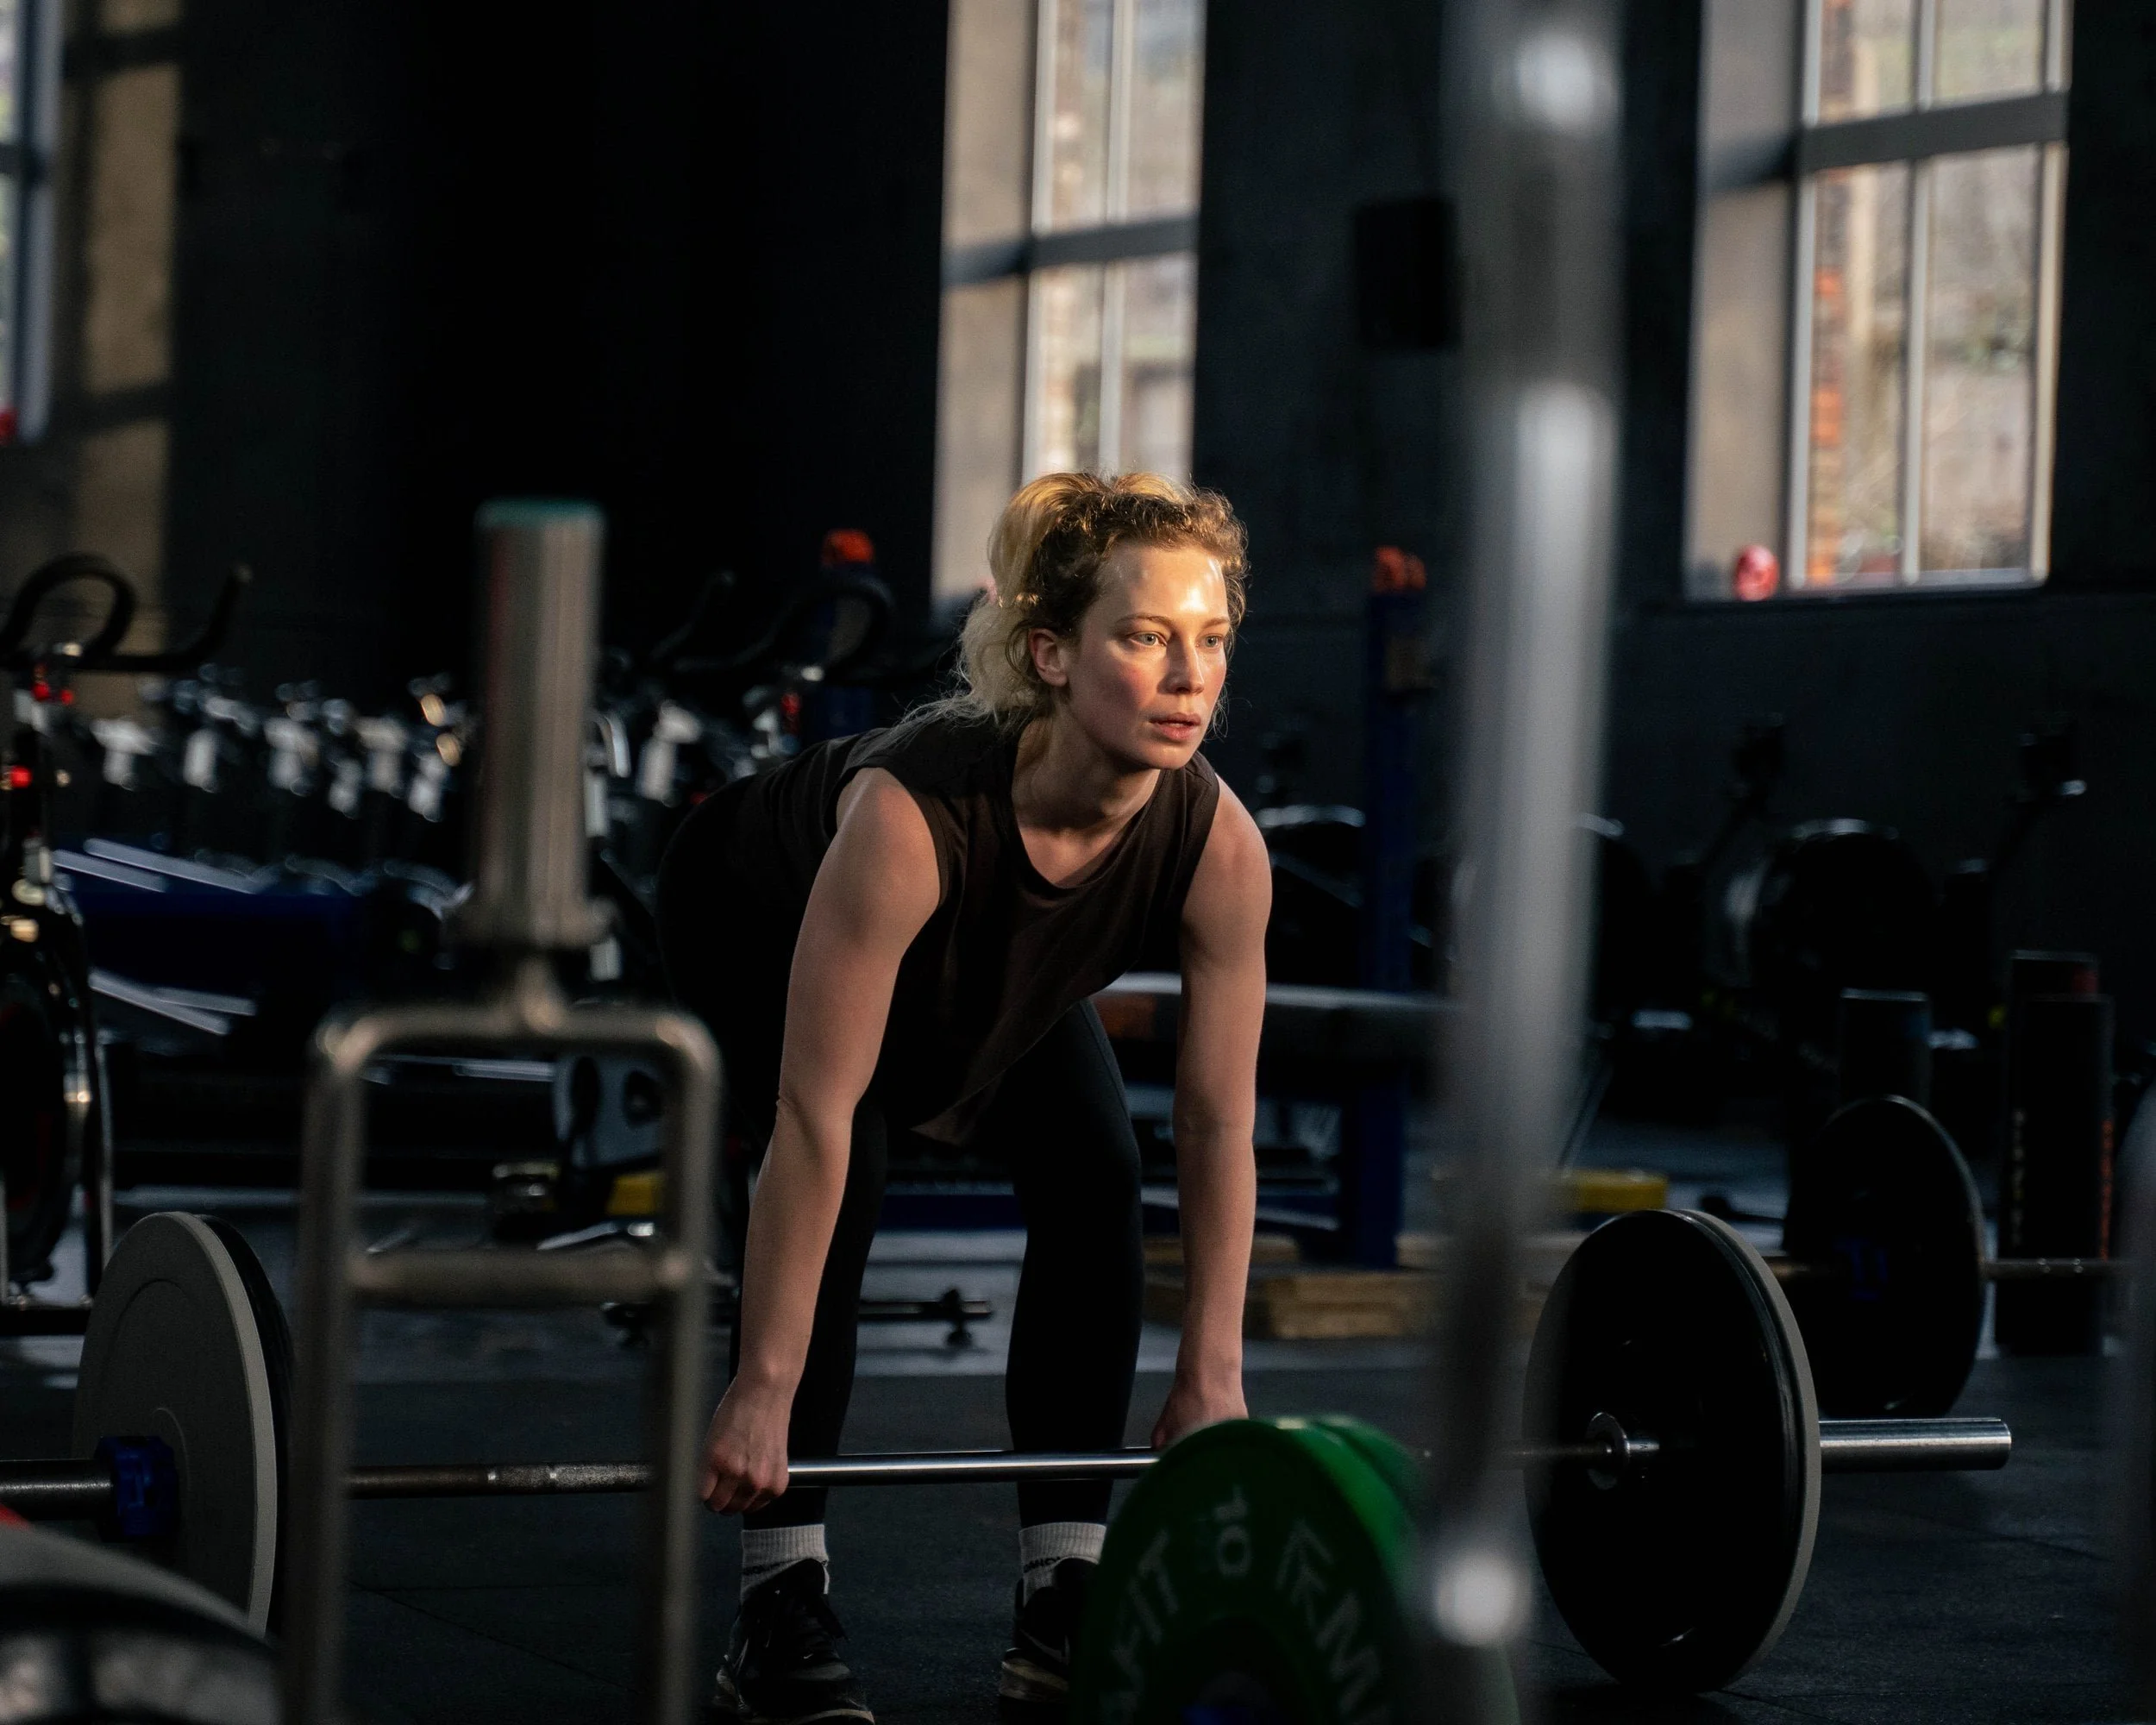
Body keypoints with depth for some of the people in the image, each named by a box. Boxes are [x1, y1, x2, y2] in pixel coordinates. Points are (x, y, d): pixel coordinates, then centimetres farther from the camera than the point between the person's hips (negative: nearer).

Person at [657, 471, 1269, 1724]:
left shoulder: (1219, 848, -33)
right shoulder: (913, 812, -46)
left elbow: (1219, 1123, -21)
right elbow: (815, 1115, -40)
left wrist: (1213, 1372, -15)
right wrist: (764, 1387, -36)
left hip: (999, 963, 4)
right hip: (758, 919, -4)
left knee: (1095, 1176, -13)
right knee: (847, 1178, -23)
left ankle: (1064, 1611, -3)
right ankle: (781, 1624, -15)